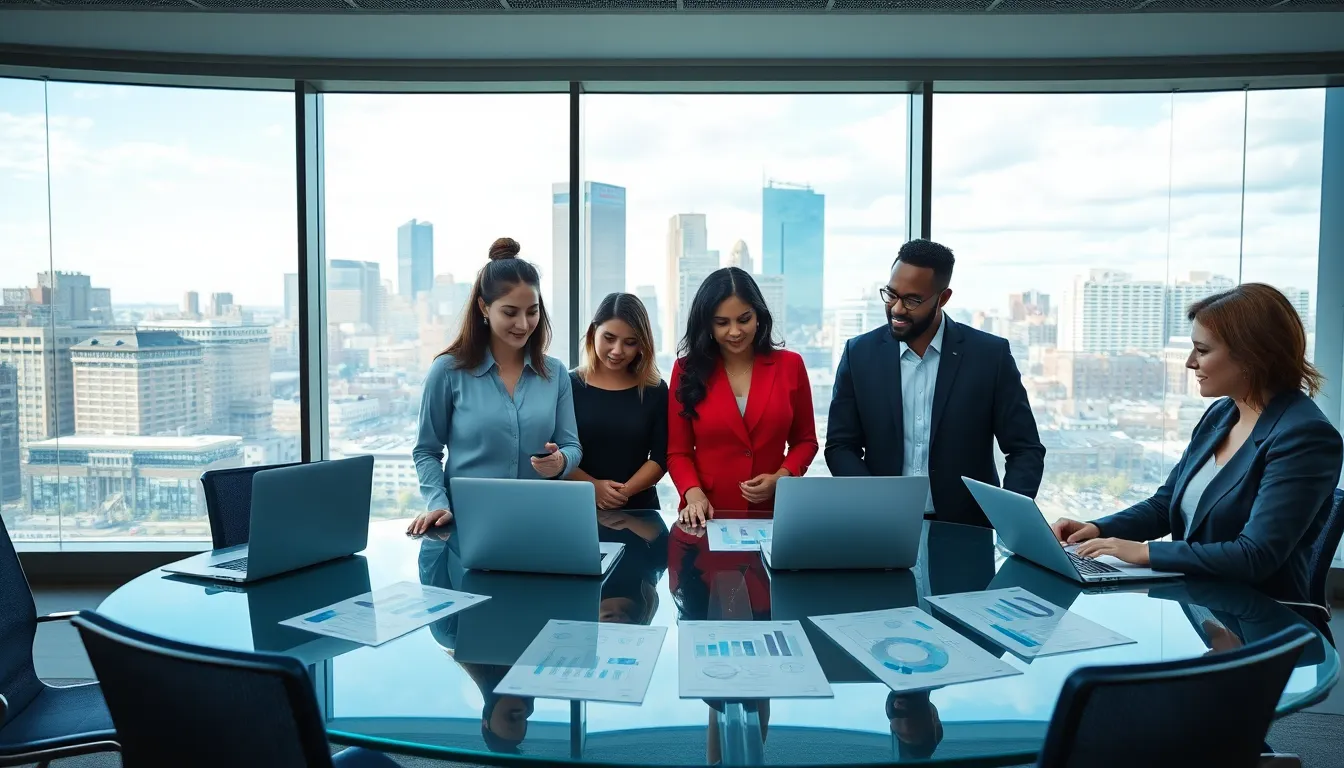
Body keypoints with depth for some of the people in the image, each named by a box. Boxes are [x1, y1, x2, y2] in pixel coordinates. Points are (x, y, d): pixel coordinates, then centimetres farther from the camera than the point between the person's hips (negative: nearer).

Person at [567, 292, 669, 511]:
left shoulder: (655, 391, 5)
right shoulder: (568, 385, 1)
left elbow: (660, 458, 1)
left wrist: (625, 491, -12)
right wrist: (593, 486, -13)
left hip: (638, 509, 1)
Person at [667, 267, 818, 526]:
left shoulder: (789, 365, 3)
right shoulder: (687, 369, 2)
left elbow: (805, 441, 11)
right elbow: (678, 451, 4)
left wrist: (781, 477, -6)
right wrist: (693, 493, -13)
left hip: (772, 514, 1)